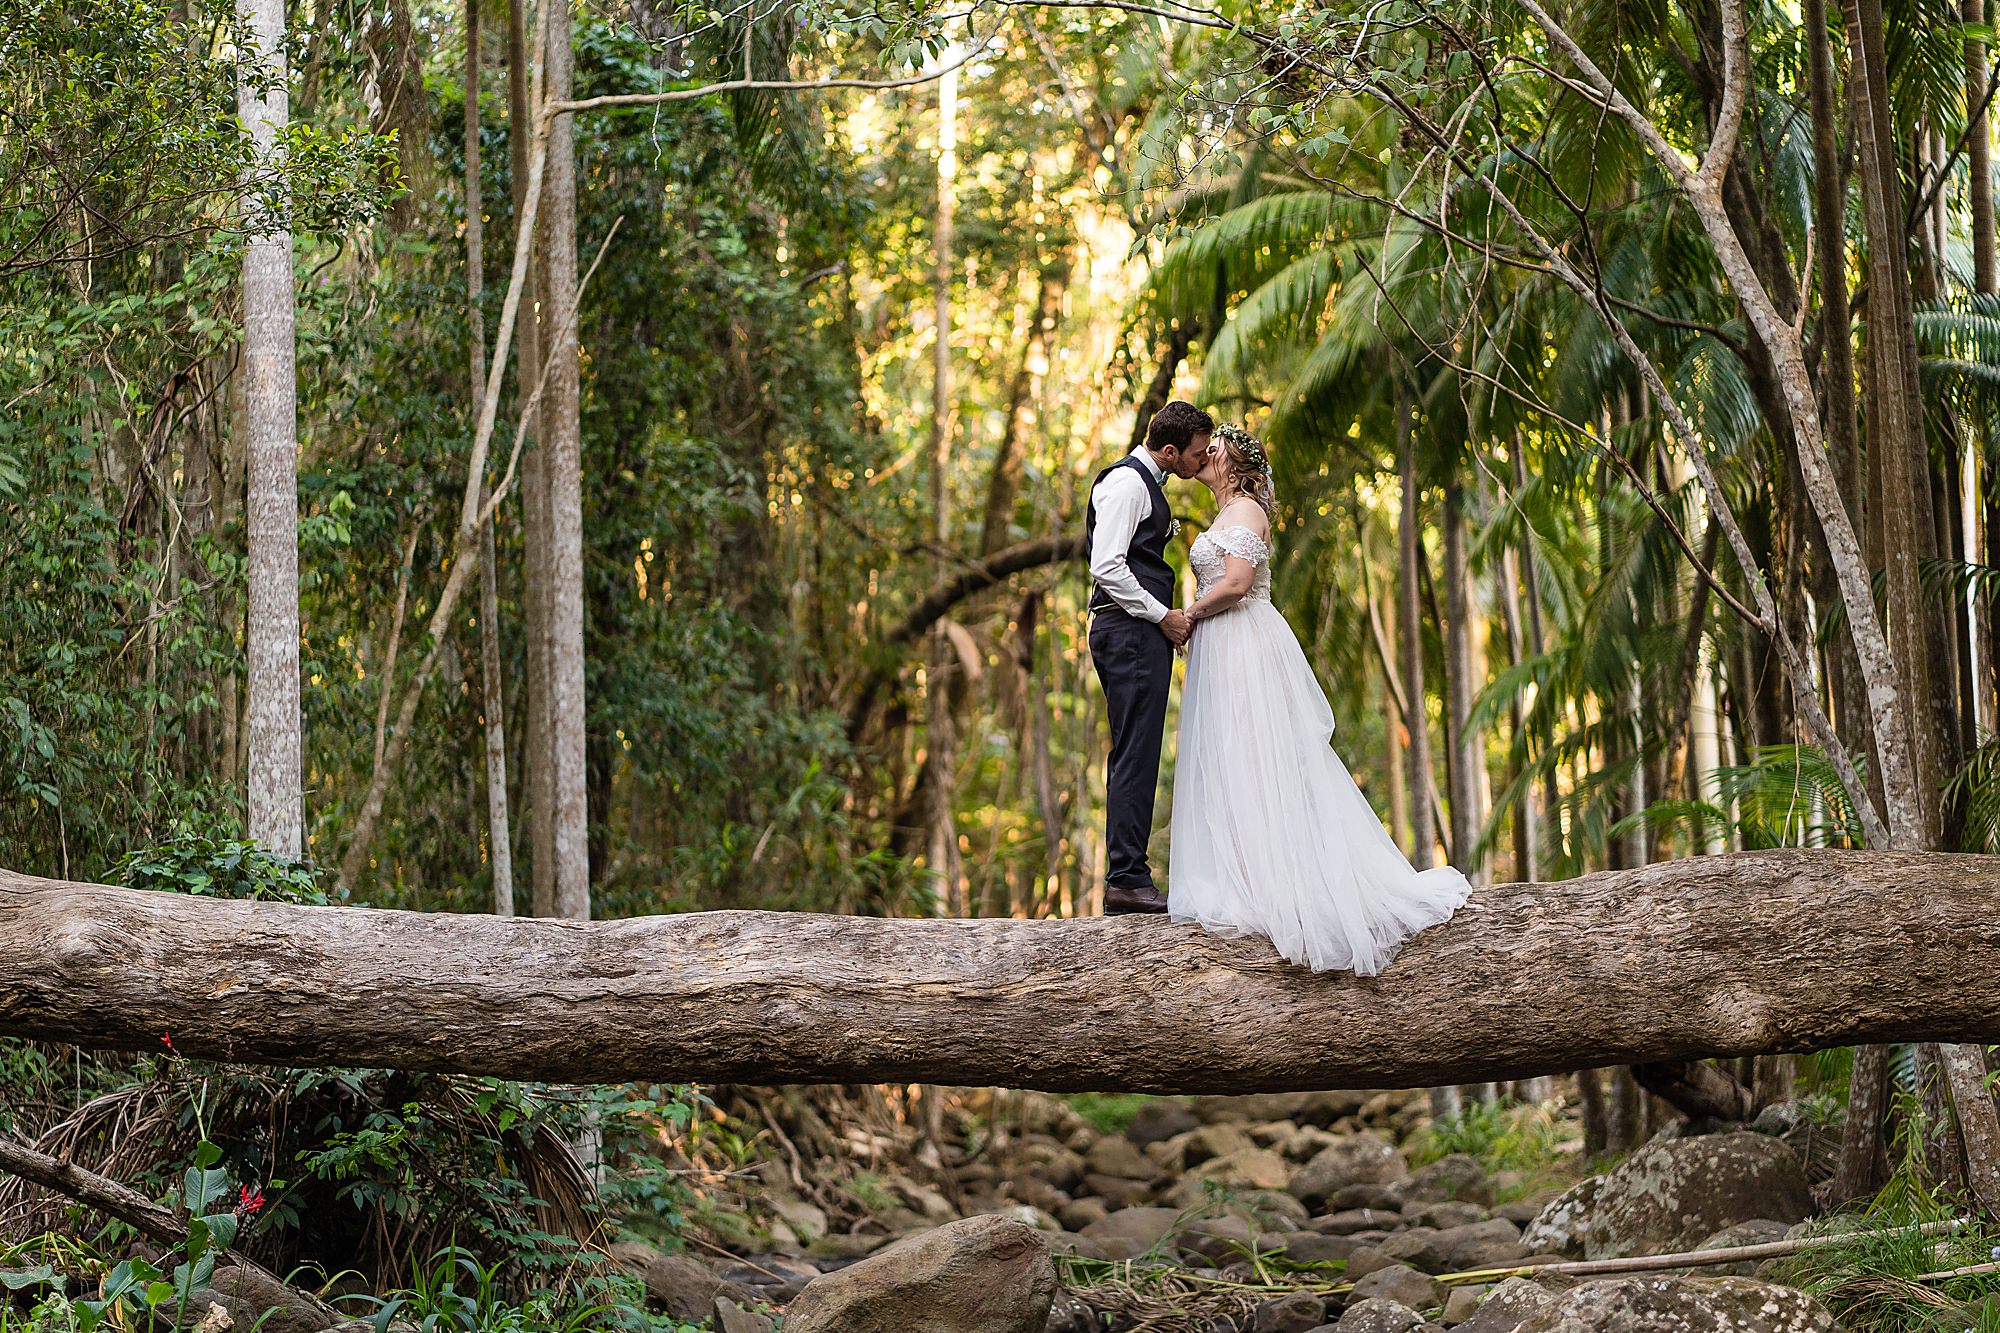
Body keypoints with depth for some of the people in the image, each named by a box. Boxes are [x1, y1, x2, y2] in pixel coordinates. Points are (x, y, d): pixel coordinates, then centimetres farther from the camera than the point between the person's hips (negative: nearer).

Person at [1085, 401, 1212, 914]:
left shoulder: (1144, 482, 22)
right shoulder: (1127, 482, -11)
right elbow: (1106, 566, -20)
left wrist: (1166, 616, 17)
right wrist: (1162, 616, -15)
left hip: (1141, 630, 11)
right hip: (1131, 631, -11)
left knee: (1134, 757, 10)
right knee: (1136, 757, -11)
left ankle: (1125, 877, 13)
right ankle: (1127, 880, -11)